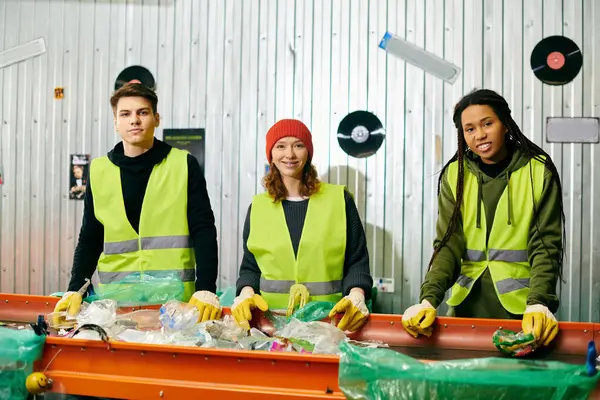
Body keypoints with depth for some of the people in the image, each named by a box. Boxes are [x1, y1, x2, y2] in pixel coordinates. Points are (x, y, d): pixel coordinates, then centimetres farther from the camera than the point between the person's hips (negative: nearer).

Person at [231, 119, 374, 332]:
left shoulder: (338, 199, 6)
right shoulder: (258, 206, 12)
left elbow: (357, 261, 6)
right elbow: (250, 266, 16)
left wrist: (356, 297, -12)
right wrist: (246, 293, -5)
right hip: (270, 318, 2)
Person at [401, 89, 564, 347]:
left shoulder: (539, 171, -4)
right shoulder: (455, 175, 3)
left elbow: (545, 245, -8)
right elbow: (449, 243, -4)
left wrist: (538, 303, -24)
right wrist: (429, 299, -19)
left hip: (519, 306, -2)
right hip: (467, 304, 2)